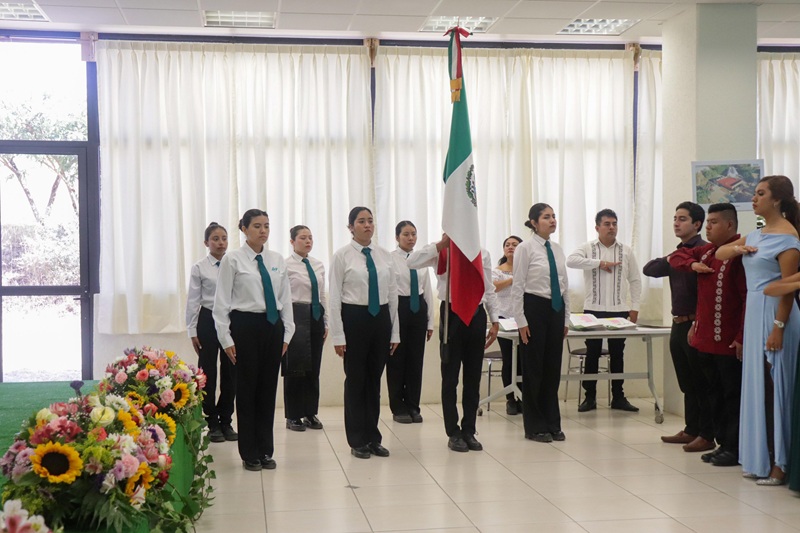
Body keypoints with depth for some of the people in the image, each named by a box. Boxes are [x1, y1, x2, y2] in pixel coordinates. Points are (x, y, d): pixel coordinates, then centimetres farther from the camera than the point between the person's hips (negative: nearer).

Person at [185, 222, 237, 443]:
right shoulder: (199, 268, -2)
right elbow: (193, 301, -1)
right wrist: (192, 331, -4)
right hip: (208, 320, -2)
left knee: (230, 373, 7)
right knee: (208, 373, 5)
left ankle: (226, 421, 20)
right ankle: (213, 424, 16)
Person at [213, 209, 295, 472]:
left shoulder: (277, 260, 9)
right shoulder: (232, 260, -4)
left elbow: (286, 299, 12)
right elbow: (221, 301, -5)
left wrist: (287, 333, 7)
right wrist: (226, 339, -9)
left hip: (272, 326, 4)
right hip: (245, 325, -4)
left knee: (269, 388, 8)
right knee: (247, 388, 3)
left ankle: (266, 451, 20)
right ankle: (250, 454, 14)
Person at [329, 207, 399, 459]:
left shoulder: (385, 256, 7)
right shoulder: (342, 256, -5)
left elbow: (393, 295, 9)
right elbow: (334, 297, -6)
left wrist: (395, 332, 6)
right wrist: (338, 336, -11)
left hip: (381, 318, 4)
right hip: (354, 318, -4)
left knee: (375, 380, 11)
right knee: (355, 380, 4)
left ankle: (373, 438, 22)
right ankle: (358, 441, 16)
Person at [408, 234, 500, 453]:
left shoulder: (483, 254, 8)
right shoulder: (441, 252, -2)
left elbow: (489, 290, 12)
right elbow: (412, 262, -19)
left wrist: (495, 321, 8)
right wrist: (443, 243, -18)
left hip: (477, 314, 3)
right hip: (452, 314, -3)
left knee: (473, 377, 10)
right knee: (450, 377, 5)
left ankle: (469, 431, 22)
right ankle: (453, 433, 17)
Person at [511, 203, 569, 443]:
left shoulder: (558, 250, 11)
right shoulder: (525, 248, -8)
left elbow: (565, 286, 16)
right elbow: (517, 286, -10)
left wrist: (566, 319, 13)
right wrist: (521, 321, -14)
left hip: (556, 310, 6)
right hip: (534, 308, -6)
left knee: (553, 368, 10)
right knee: (533, 368, 2)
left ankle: (553, 424, 20)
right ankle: (535, 427, 12)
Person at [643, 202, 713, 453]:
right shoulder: (678, 252, 16)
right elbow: (648, 269, 10)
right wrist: (669, 261, -6)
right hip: (678, 325, 8)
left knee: (701, 384, -2)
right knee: (687, 383, 14)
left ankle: (707, 436, 3)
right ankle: (691, 430, 22)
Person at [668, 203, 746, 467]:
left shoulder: (740, 254, -15)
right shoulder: (706, 252, 11)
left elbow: (749, 297, -20)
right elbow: (676, 257, 24)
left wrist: (742, 338, -22)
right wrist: (692, 264, 1)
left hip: (728, 343, -8)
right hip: (705, 339, 9)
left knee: (733, 396, 1)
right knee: (715, 394, 15)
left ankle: (735, 448, 8)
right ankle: (723, 443, 24)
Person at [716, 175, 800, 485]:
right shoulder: (756, 235, 15)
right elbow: (718, 254, 22)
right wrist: (737, 249, 0)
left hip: (774, 316, -9)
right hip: (754, 314, 9)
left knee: (774, 388, -6)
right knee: (757, 387, 11)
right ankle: (760, 459, 19)